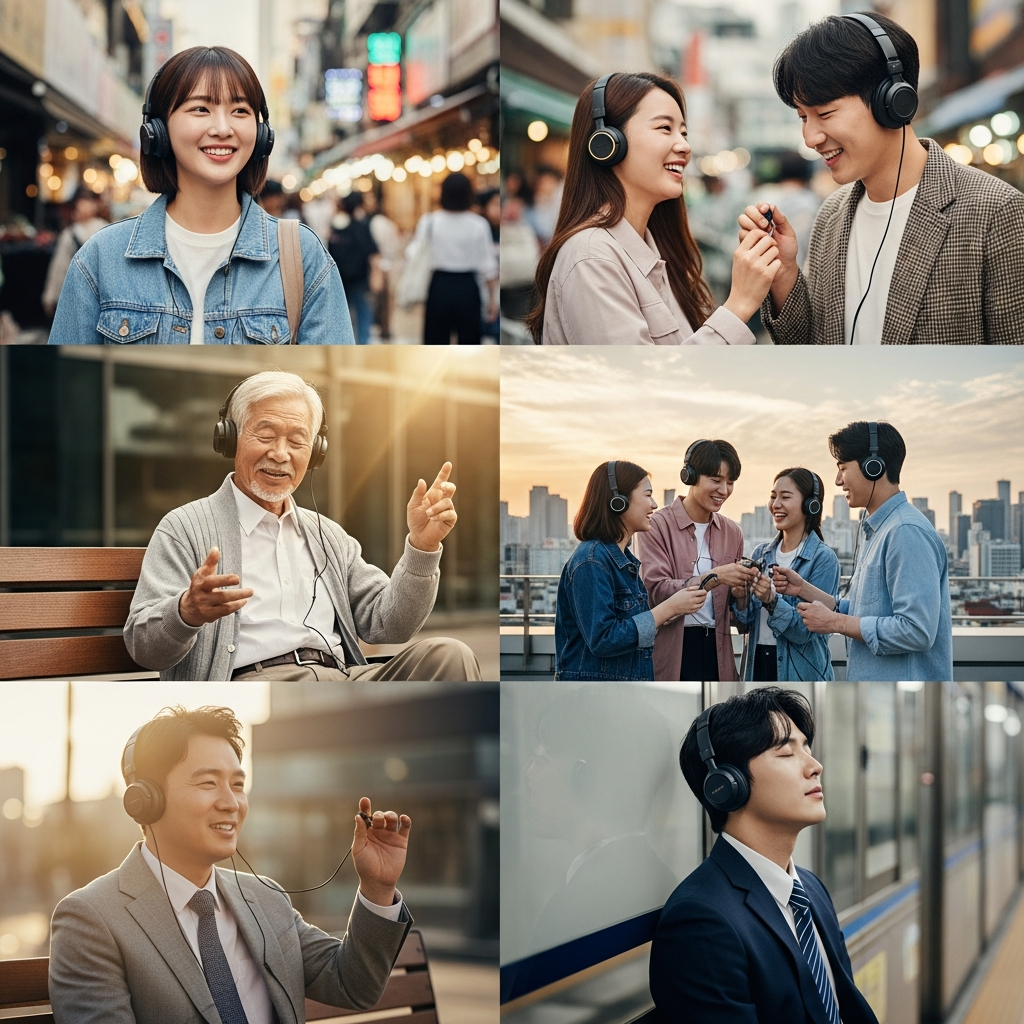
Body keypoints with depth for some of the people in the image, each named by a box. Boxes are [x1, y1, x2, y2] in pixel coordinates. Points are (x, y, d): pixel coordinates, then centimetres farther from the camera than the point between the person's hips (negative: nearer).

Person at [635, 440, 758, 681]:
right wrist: (714, 577, -24)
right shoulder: (658, 525, -5)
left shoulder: (732, 532, 11)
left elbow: (734, 609, 16)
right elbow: (656, 589, -16)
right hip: (671, 650, -5)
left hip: (715, 649, 5)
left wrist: (742, 586, -7)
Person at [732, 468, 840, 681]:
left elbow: (807, 631, -15)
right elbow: (746, 622, 7)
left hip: (800, 673, -4)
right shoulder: (761, 553, 5)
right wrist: (741, 598, -12)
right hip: (757, 664, 4)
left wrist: (772, 600, -27)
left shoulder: (823, 558, -10)